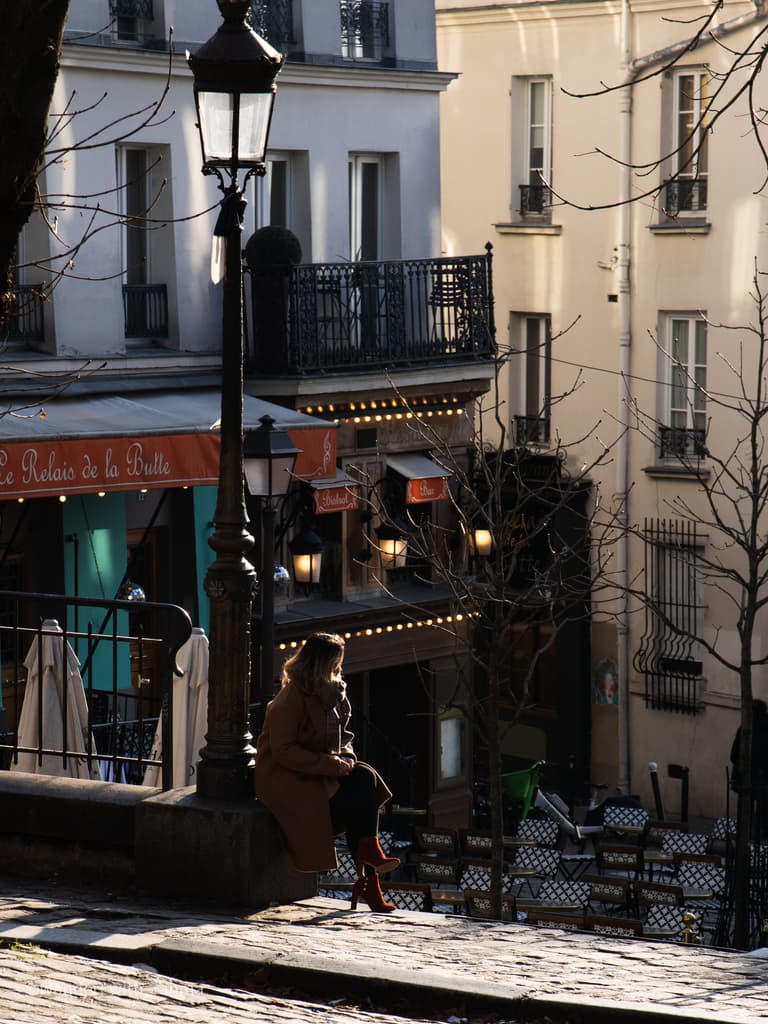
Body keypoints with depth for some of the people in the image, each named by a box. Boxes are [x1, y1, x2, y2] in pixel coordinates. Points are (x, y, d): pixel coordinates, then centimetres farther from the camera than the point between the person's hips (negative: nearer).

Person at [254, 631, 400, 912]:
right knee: (356, 800, -23)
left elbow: (341, 735, 21)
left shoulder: (332, 692, 10)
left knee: (366, 778, -18)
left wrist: (345, 754, -3)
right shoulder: (290, 700, -17)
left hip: (320, 771, 8)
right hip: (284, 779, -8)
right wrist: (331, 764, -25)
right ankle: (367, 879, -16)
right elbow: (283, 751, -22)